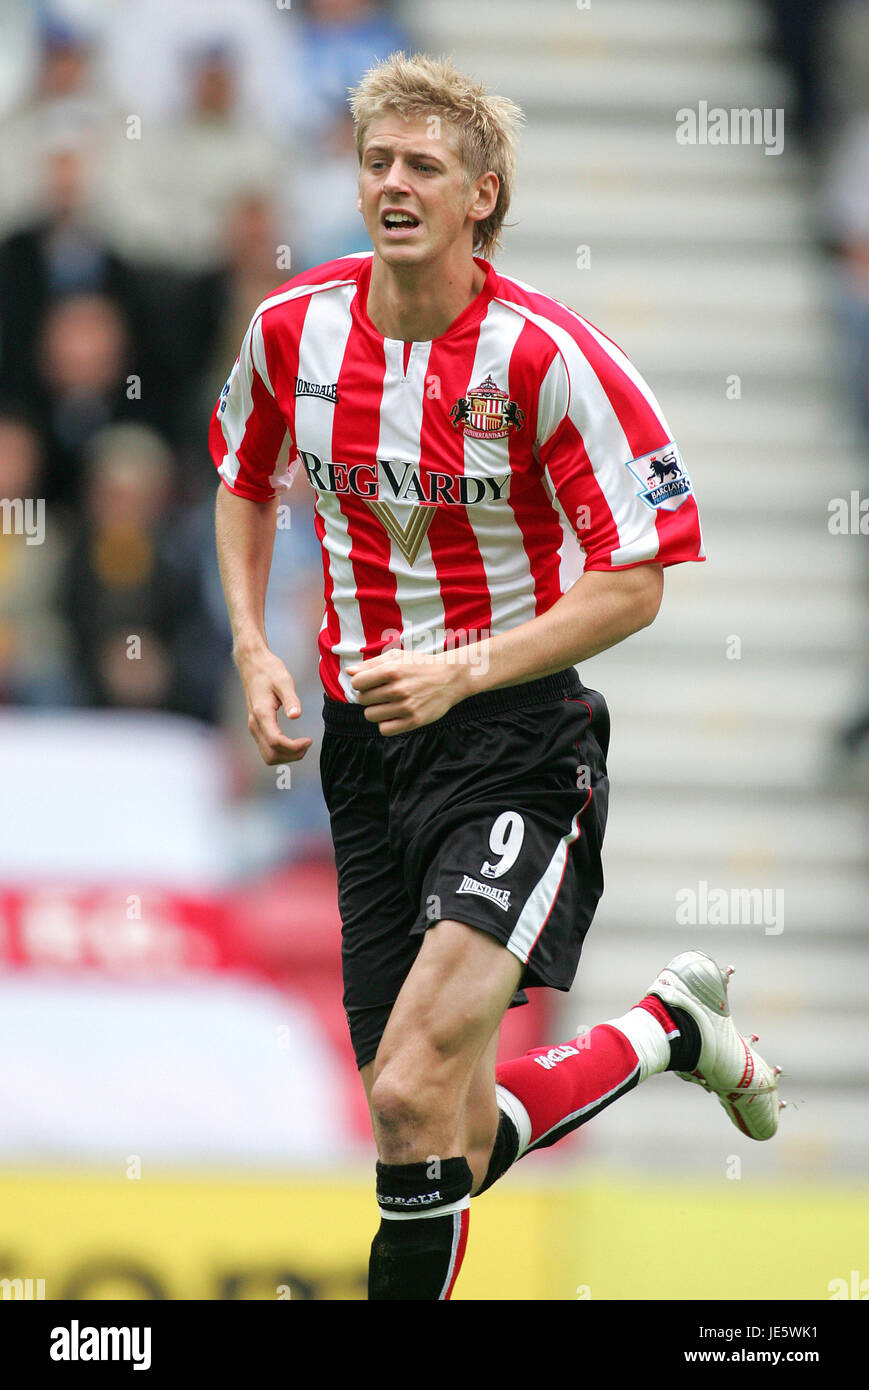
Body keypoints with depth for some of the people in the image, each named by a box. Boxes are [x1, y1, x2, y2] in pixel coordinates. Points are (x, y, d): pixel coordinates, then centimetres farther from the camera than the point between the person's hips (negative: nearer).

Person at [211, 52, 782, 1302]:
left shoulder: (547, 356, -15)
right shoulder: (294, 330, 1)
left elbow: (635, 583, -12)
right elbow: (245, 482, 22)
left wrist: (459, 671, -21)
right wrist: (254, 649, 7)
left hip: (515, 741, -6)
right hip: (365, 734, 6)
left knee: (415, 1097, -24)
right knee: (458, 1138, 8)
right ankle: (674, 1027, 31)